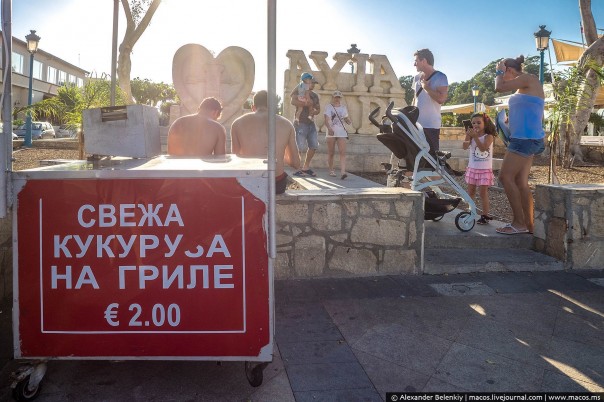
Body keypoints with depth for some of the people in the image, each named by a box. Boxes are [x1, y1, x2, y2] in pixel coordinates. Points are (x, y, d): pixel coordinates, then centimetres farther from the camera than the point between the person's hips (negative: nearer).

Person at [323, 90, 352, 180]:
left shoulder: (343, 107, 13)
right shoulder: (329, 107, 0)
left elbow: (346, 119, 21)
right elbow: (326, 120, -12)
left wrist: (348, 120, -5)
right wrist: (329, 128, -31)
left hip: (341, 132, 2)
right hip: (331, 132, -2)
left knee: (343, 152, -12)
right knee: (331, 153, 6)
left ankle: (342, 172, -21)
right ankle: (331, 170, 23)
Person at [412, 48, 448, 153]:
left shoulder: (440, 77, -6)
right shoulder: (417, 78, 15)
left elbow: (441, 99, -20)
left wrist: (426, 86, -12)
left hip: (431, 126, -6)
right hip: (416, 124, 7)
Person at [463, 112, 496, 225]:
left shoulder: (489, 136, -8)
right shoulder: (471, 136, 3)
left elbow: (483, 148, -23)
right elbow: (465, 146, -13)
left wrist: (475, 136, -25)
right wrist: (468, 136, -28)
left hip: (485, 169, -4)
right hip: (472, 168, 4)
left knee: (483, 192, -2)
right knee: (470, 192, 10)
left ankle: (485, 215, 5)